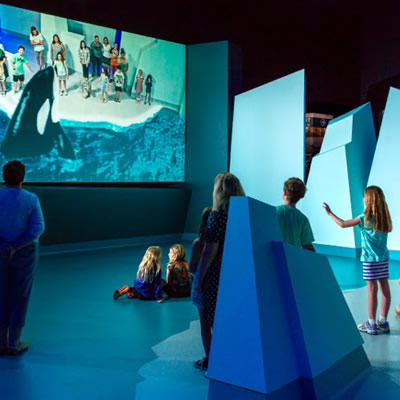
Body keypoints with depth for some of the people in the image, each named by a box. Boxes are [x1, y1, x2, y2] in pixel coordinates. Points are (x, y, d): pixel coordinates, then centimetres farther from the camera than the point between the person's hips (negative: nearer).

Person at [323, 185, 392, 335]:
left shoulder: (365, 218, -12)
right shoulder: (384, 218, 3)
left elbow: (343, 224, -10)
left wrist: (330, 213, 3)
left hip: (370, 260, -6)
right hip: (384, 259, 6)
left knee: (372, 290, -2)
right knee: (385, 289, 8)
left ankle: (371, 324, 5)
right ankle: (382, 322, 18)